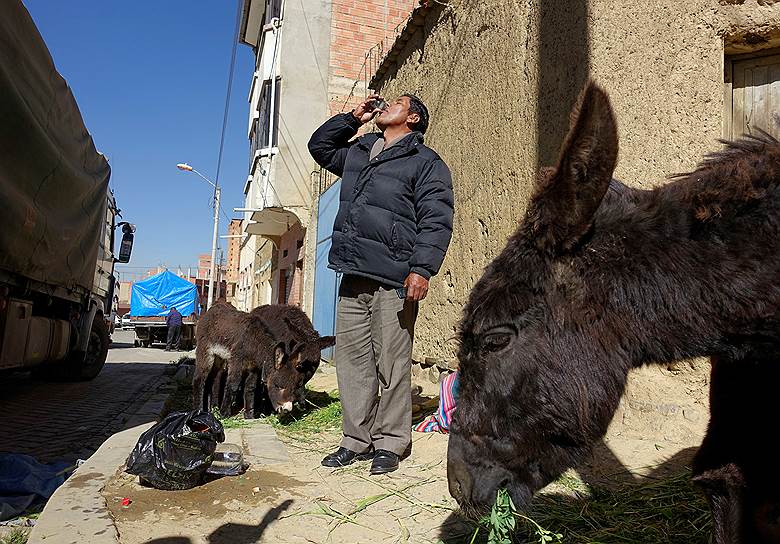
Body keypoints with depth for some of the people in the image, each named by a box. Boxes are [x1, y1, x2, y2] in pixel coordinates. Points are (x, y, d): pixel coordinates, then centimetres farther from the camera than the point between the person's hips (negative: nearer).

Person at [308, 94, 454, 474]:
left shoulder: (425, 162, 3)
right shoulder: (357, 152, 24)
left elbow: (436, 221, -7)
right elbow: (319, 145, 39)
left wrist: (421, 269, -19)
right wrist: (353, 118, 26)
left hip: (393, 281, -6)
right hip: (353, 277, 7)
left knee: (391, 365, -2)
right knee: (351, 360, 7)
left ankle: (390, 443, 12)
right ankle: (357, 439, 18)